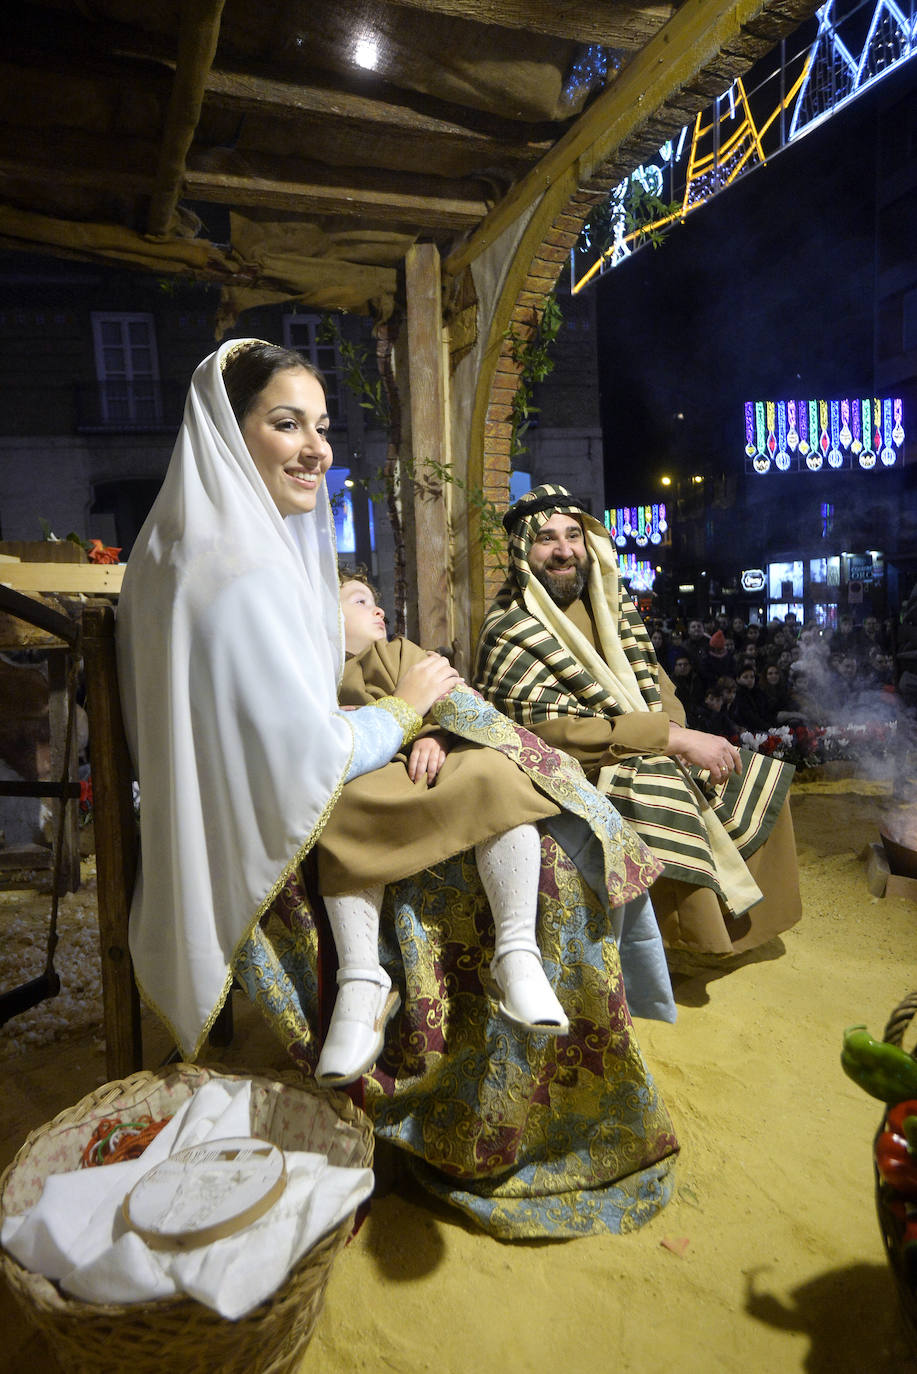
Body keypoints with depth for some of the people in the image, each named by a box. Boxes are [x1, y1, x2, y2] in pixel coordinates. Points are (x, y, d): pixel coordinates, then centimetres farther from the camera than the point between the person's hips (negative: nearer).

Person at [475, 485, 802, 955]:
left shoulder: (607, 600, 7)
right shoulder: (509, 632, -16)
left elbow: (650, 678, 12)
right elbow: (555, 731, -24)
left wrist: (675, 731, -11)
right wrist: (674, 739, -26)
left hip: (650, 757, 8)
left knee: (760, 784, 9)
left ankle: (745, 922, 28)